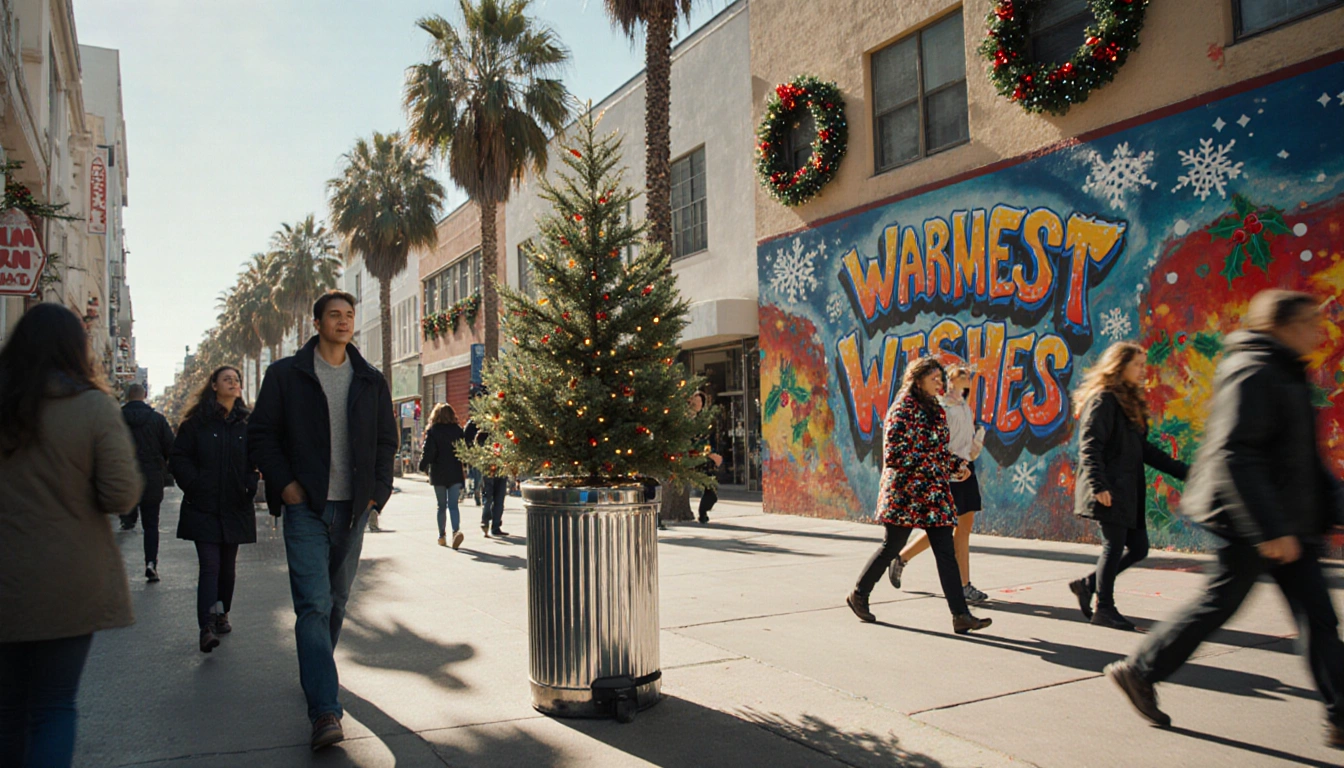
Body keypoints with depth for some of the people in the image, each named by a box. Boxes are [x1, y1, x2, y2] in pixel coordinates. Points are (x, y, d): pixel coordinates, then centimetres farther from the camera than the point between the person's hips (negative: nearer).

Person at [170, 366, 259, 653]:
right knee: (210, 565, -11)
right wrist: (194, 485, -11)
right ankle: (206, 628, -13)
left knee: (228, 565, 13)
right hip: (203, 508, -3)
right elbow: (179, 457, -1)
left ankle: (222, 615, 29)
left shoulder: (246, 423, 8)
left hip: (235, 508, 3)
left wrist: (249, 487, -2)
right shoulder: (197, 422, 0)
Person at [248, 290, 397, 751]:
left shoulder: (371, 381, 11)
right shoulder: (286, 374, 2)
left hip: (353, 507, 4)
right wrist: (285, 484, -9)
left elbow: (386, 440, 15)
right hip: (306, 506, -3)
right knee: (313, 604, -11)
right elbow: (260, 435, 2)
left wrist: (377, 490, 3)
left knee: (337, 600, 14)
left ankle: (315, 672, 36)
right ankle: (325, 710, -14)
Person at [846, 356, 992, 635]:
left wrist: (957, 465, 6)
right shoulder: (903, 408, -9)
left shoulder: (935, 410, 15)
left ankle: (961, 615, -1)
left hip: (935, 492, 7)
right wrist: (926, 463, -17)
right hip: (905, 492, -7)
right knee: (892, 547, 3)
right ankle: (859, 595, 22)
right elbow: (893, 454, -14)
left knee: (946, 551, 0)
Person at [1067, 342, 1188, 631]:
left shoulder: (1130, 402, 18)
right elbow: (1089, 447, -19)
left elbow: (1143, 449, 23)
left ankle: (1087, 584, 21)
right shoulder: (1103, 400, -11)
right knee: (1114, 546, -2)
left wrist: (1182, 471, 21)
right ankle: (1104, 609, 10)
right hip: (1109, 492, -9)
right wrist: (1098, 485, -27)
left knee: (1138, 548, 9)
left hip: (1129, 491, 9)